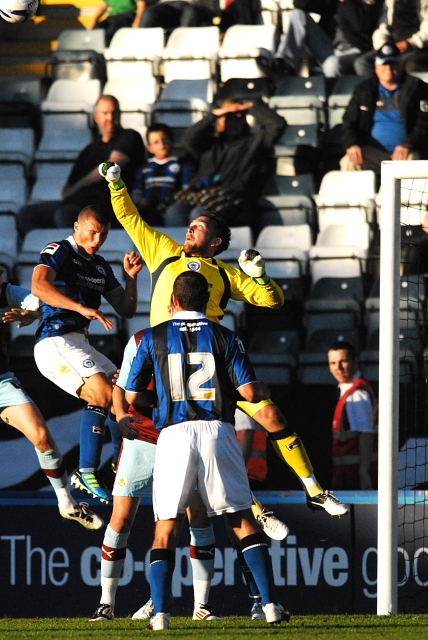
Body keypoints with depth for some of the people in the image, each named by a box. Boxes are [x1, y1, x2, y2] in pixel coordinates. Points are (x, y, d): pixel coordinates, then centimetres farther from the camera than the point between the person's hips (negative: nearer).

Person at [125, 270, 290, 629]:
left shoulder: (154, 338, 7)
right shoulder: (224, 337, 6)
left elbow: (130, 398, 9)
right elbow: (250, 393, 0)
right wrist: (264, 391, 23)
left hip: (174, 435, 0)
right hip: (217, 431, 0)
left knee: (166, 529, 4)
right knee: (243, 521, 8)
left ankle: (161, 614, -8)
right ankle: (270, 604, 2)